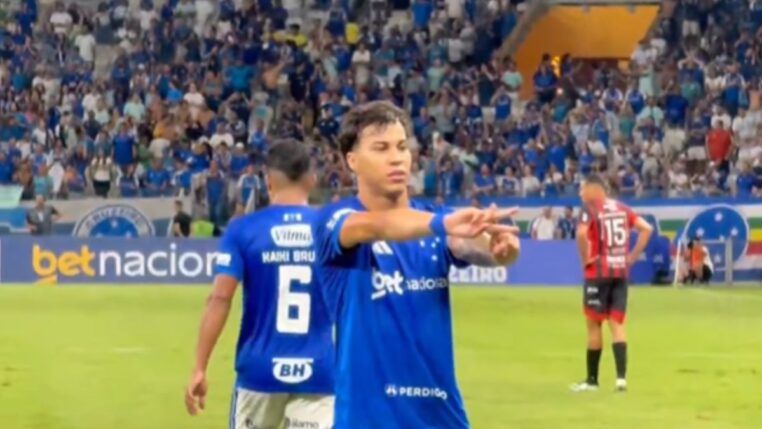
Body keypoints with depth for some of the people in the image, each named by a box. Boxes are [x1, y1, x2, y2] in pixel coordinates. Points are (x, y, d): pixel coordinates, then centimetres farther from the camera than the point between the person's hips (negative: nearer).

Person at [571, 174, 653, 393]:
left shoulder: (590, 209, -7)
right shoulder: (621, 208, 12)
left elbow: (581, 233, -25)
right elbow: (646, 228, 8)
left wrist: (585, 259, -11)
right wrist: (632, 256, 8)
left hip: (598, 273, -5)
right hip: (621, 272, 5)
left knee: (594, 323, 5)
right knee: (617, 324, 6)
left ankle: (592, 380, 12)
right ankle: (621, 377, -6)